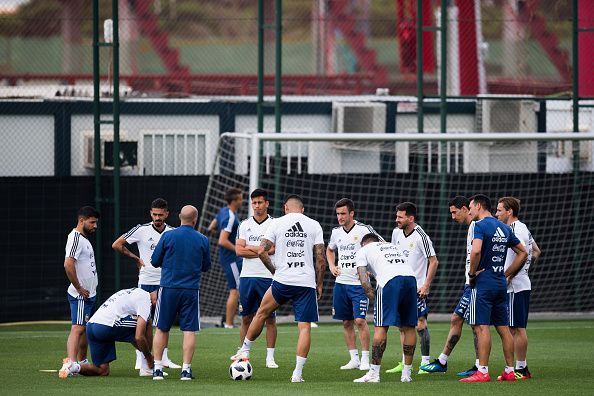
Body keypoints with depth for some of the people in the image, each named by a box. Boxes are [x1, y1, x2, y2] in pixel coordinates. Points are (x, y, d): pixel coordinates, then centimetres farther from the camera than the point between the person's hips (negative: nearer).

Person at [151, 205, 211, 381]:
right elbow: (206, 267, 11)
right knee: (189, 330, 3)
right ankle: (186, 369, -2)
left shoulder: (168, 236, -4)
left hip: (168, 287, 0)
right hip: (191, 290, 0)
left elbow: (155, 261, 3)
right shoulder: (202, 240, 1)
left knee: (162, 329, 10)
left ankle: (157, 368, 8)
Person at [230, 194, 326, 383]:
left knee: (262, 312, 23)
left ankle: (244, 351, 31)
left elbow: (262, 251, -3)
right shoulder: (314, 225, 5)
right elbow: (320, 258, 1)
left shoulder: (276, 223, 3)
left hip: (282, 281, 0)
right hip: (307, 283, 0)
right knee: (304, 327, 2)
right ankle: (298, 373, -3)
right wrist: (319, 284, 9)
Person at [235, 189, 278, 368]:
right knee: (246, 318, 4)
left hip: (268, 277, -2)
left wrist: (251, 248, -9)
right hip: (247, 276, 2)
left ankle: (270, 357, 3)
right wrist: (262, 251, -8)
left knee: (270, 318, -1)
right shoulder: (245, 225, 10)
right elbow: (239, 251, 0)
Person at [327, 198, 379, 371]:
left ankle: (365, 359, -5)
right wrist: (332, 266, 11)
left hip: (359, 283, -6)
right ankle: (354, 359, 14)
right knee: (347, 322, 7)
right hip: (341, 283, 6)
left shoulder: (364, 230, -9)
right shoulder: (336, 232, 8)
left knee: (360, 320, -12)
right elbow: (330, 250, 29)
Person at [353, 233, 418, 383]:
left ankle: (374, 373, -1)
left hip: (390, 280, -5)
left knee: (381, 327, -1)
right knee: (408, 327, 11)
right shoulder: (393, 246, 37)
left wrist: (372, 296, 13)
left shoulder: (363, 250, 21)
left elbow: (364, 281, 7)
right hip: (411, 277, 5)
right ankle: (407, 374, 15)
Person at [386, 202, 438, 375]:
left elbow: (433, 261, -14)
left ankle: (426, 362, -2)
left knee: (420, 323, -8)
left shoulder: (421, 237, -16)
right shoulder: (397, 232, 5)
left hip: (417, 287, -7)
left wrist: (426, 285, -18)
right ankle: (405, 363, 16)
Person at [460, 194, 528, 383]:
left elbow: (476, 251, -26)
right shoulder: (504, 228, 14)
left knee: (481, 327, -9)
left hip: (483, 282, -8)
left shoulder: (481, 225, -9)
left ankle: (482, 372, -13)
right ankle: (509, 371, 11)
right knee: (503, 328, 10)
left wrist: (472, 273, -11)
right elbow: (523, 253, 18)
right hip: (501, 283, 8)